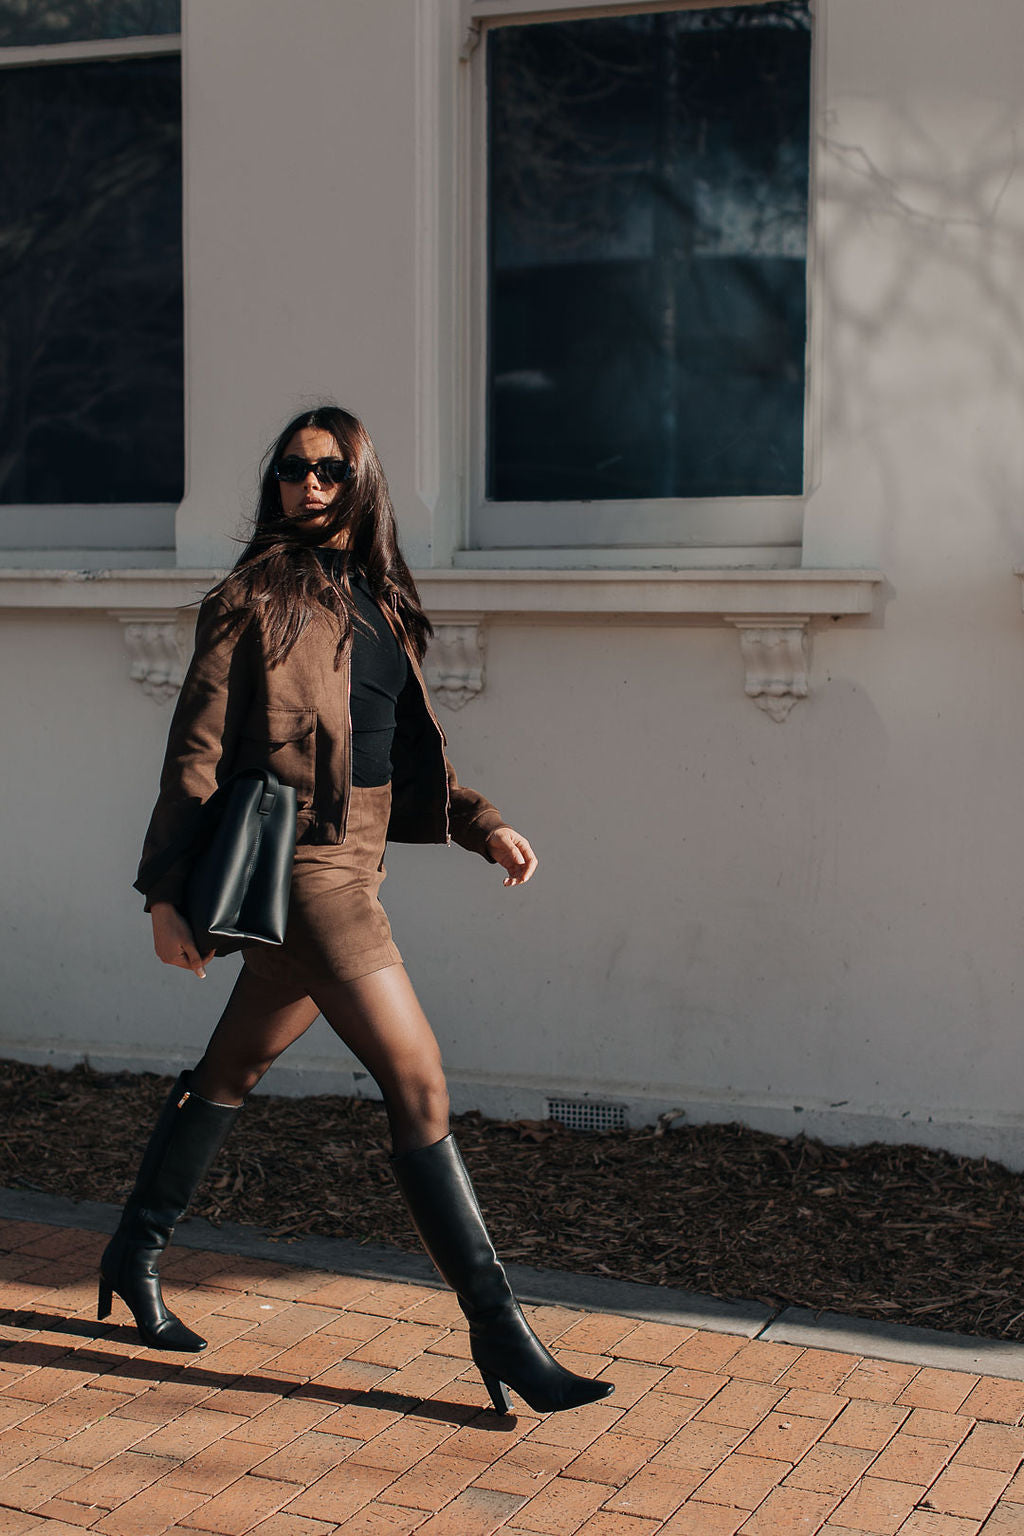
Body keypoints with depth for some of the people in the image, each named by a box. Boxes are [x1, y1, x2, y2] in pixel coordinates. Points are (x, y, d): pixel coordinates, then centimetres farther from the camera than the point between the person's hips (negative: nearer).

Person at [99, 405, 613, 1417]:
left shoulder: (380, 603, 15)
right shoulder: (254, 599, -6)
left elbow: (404, 755, 22)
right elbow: (195, 751, -8)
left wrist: (482, 823, 10)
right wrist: (168, 891, -11)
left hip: (351, 864, 8)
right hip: (302, 866, -8)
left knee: (234, 1069, 19)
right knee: (418, 1082, -11)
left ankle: (135, 1256, 36)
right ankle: (498, 1334, -5)